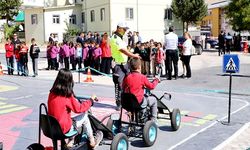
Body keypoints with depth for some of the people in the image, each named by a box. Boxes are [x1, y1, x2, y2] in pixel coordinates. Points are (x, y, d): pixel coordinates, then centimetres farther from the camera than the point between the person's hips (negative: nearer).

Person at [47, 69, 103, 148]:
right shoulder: (67, 95, -20)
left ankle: (70, 143, 31)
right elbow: (79, 108, -12)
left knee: (73, 119, 29)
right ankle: (92, 141, 22)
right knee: (84, 116, 9)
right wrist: (91, 100, 0)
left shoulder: (52, 93, -2)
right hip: (64, 128, -7)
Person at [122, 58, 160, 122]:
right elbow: (151, 86, -3)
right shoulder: (142, 77, -12)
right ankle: (153, 120, 20)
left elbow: (123, 88, 12)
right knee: (154, 100, 17)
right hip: (139, 102, -6)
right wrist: (156, 80, 15)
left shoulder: (127, 77, -1)